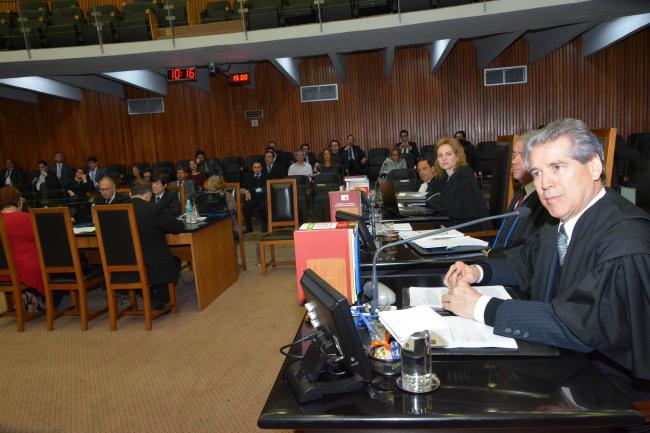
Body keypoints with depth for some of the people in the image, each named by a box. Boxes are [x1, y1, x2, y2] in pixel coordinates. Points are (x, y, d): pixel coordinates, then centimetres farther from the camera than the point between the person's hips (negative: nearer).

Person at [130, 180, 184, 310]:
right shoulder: (153, 209, -18)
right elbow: (178, 227, -9)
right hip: (151, 269, -5)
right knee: (175, 261, 26)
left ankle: (150, 298, 33)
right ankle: (159, 299, 22)